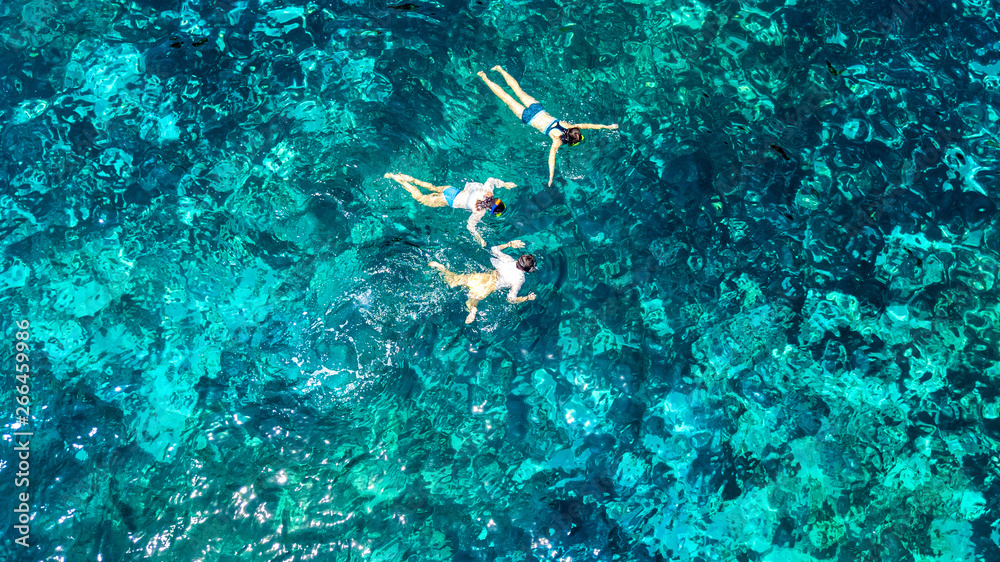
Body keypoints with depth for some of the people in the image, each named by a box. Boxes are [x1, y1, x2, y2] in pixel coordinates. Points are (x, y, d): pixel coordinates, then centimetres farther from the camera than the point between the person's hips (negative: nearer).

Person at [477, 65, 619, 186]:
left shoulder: (570, 127, -15)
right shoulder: (558, 140, -30)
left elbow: (589, 125, -6)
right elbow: (551, 156, -39)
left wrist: (608, 126, -3)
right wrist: (551, 177, -45)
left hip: (539, 110, 5)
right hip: (529, 118, -4)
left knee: (519, 91, 21)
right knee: (507, 98, 9)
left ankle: (500, 69, 34)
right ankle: (484, 78, 20)